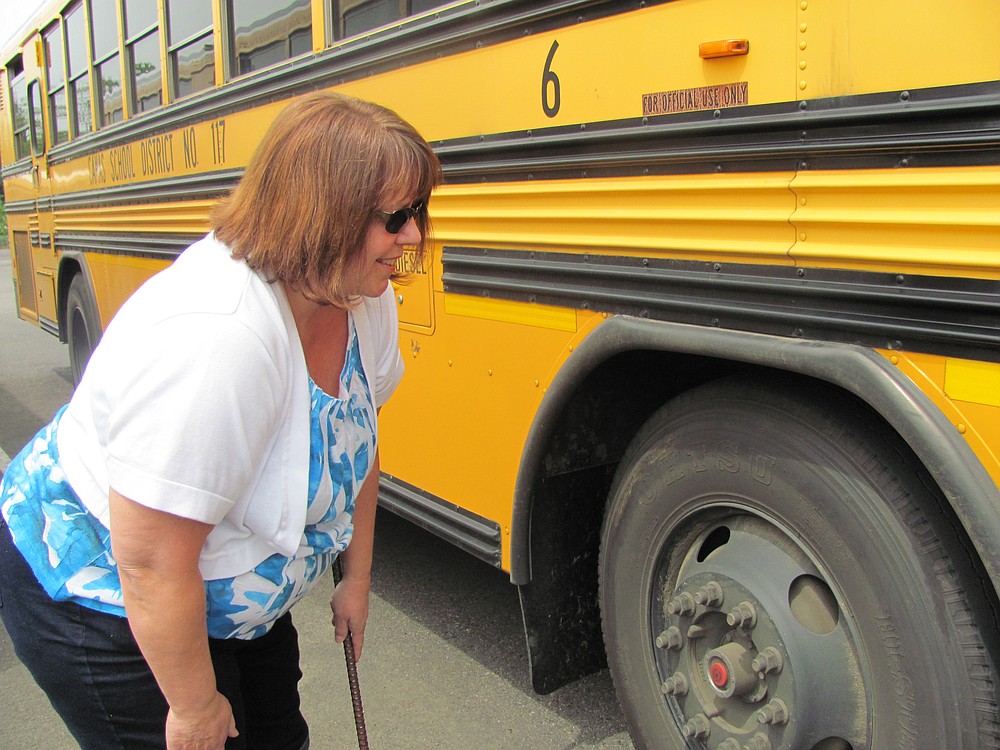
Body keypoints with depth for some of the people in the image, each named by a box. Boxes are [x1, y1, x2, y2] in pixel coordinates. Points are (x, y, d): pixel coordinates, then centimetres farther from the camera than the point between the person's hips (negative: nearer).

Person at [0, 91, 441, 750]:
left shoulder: (365, 298, -11)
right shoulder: (214, 336, -37)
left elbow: (357, 439, 3)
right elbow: (151, 563, -31)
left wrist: (356, 578, 10)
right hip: (96, 597, -7)